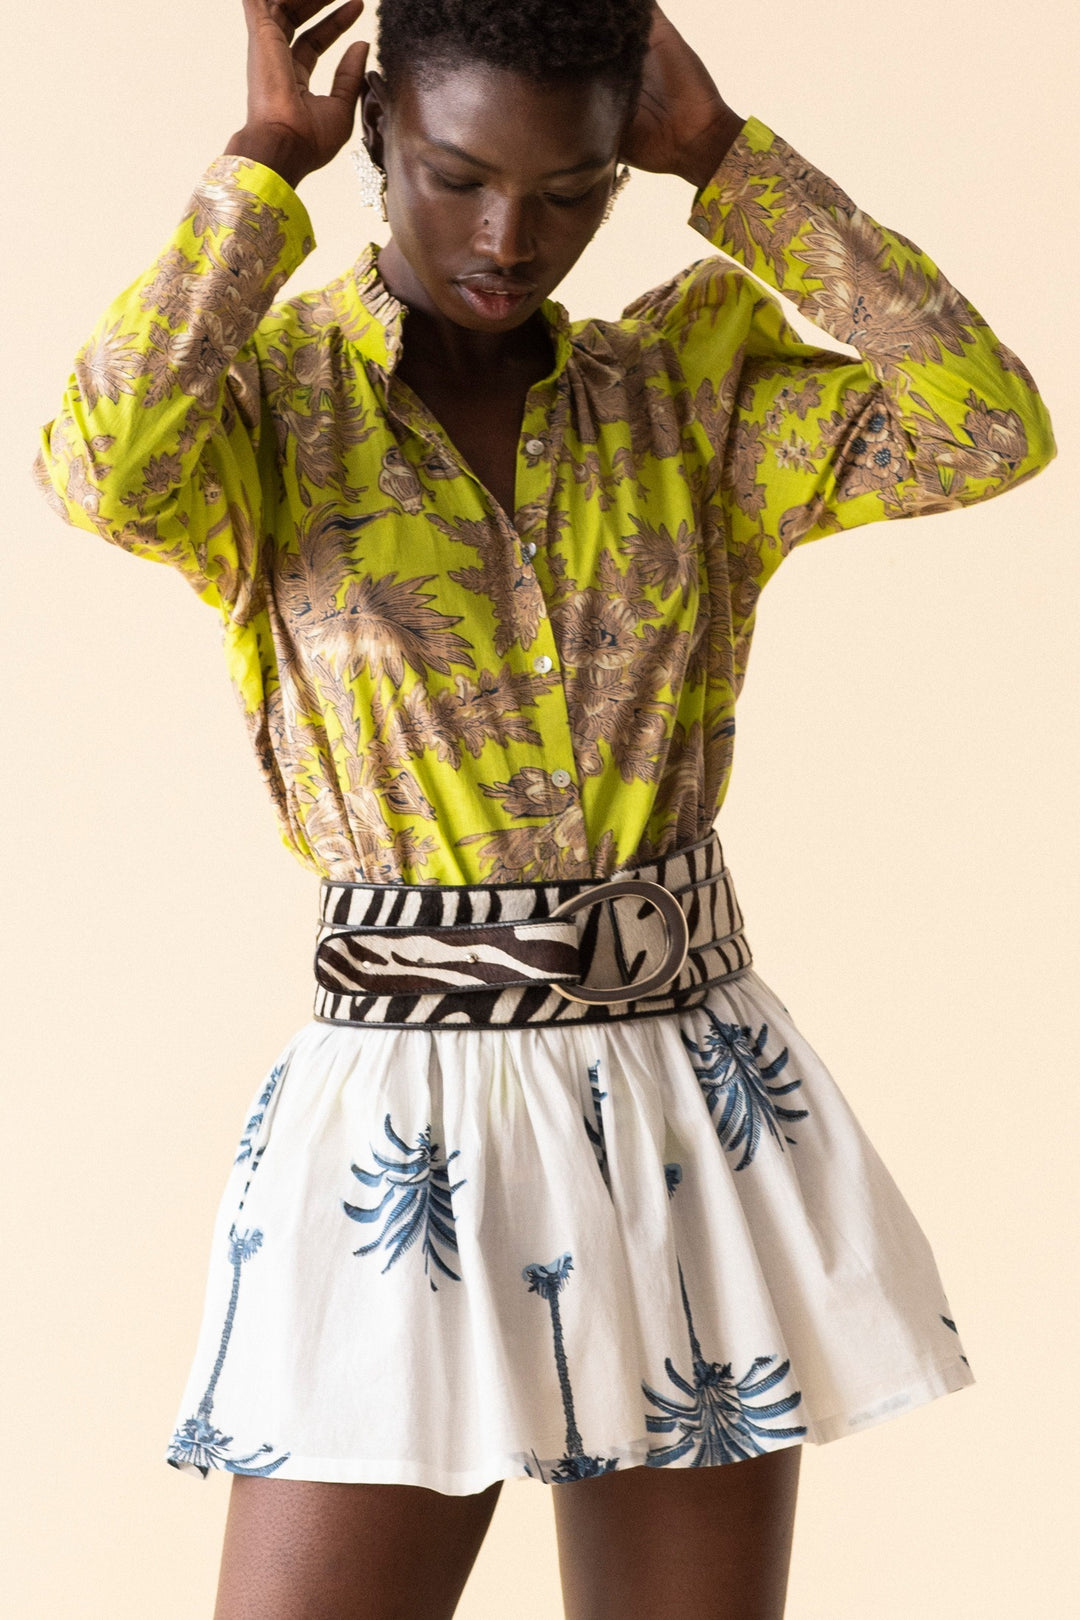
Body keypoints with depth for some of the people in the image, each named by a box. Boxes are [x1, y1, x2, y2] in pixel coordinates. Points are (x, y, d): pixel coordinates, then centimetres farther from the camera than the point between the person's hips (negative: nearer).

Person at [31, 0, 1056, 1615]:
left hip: (700, 1118, 3)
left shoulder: (686, 383, 6)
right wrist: (265, 160, -13)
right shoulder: (262, 396, -3)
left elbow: (988, 429, -10)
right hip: (411, 1128, -3)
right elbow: (107, 469, -27)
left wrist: (722, 151, -5)